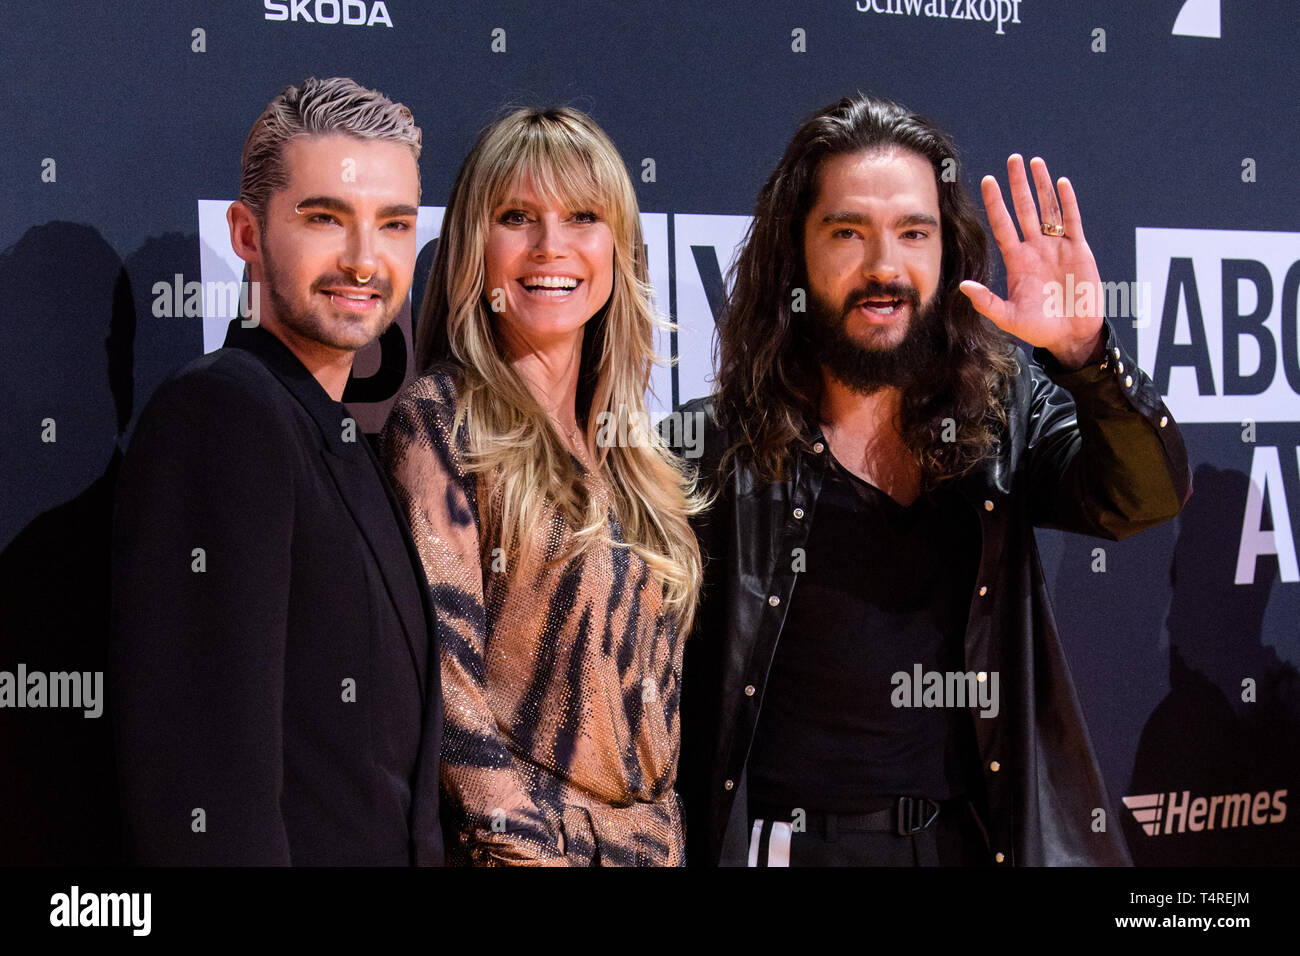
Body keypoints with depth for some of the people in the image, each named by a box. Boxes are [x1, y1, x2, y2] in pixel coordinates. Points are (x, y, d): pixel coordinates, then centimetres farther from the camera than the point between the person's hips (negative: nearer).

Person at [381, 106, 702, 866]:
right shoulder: (441, 420, -9)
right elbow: (441, 670, -15)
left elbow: (651, 666, 13)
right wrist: (525, 844, -19)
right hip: (523, 840, -6)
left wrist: (664, 828, 7)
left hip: (652, 838, 6)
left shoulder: (630, 445, 9)